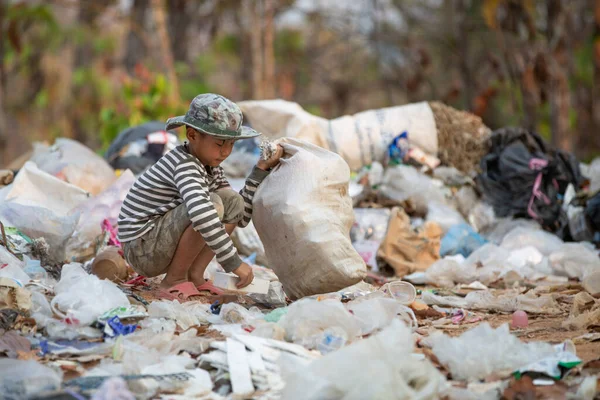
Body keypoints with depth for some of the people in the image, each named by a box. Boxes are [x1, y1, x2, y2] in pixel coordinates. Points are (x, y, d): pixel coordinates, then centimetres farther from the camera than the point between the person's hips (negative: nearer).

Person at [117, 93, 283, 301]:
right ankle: (173, 281, -14)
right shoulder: (184, 165, -22)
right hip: (141, 251, -9)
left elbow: (240, 217, 8)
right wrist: (233, 262, -39)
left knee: (232, 201, 1)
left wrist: (261, 169, 2)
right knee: (212, 204, -27)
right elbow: (201, 213, -40)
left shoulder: (210, 167, 9)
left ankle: (194, 275, -1)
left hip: (164, 245, 9)